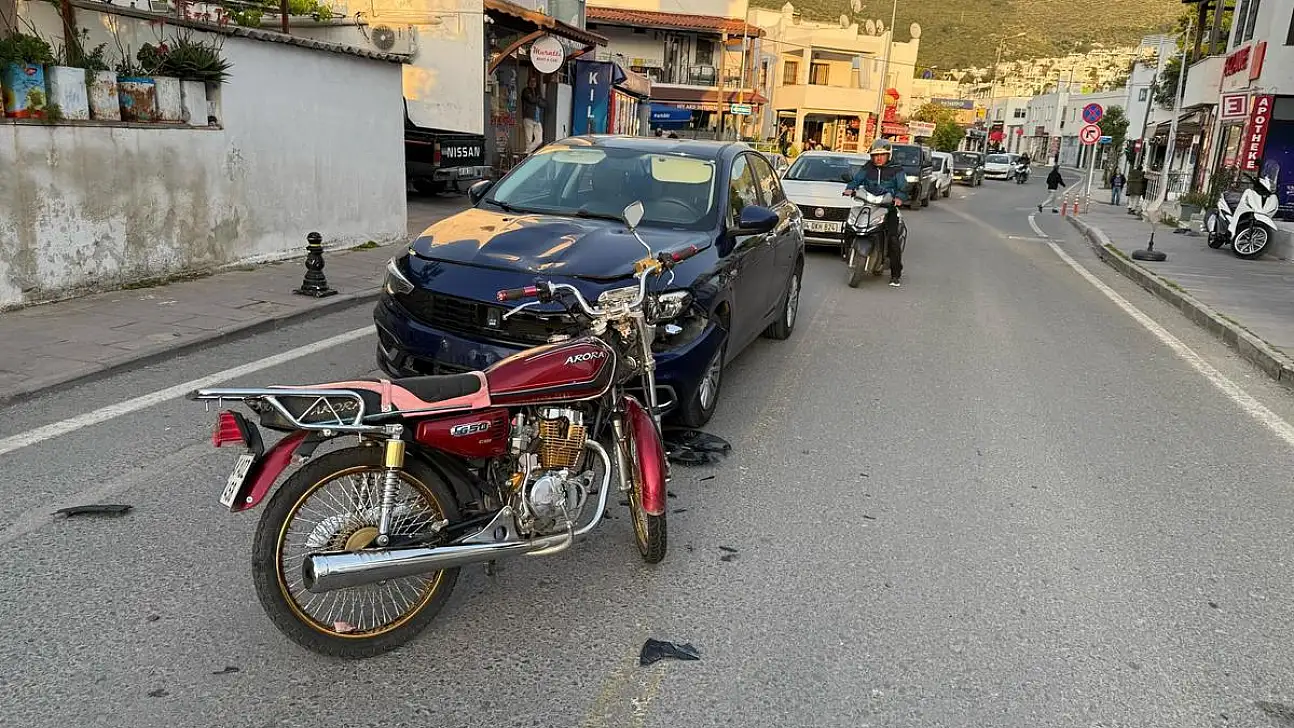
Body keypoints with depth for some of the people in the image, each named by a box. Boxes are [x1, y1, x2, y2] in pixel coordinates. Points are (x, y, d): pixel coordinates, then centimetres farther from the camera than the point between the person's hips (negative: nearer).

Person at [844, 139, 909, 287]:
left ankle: (895, 274, -8)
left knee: (893, 238, -15)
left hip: (889, 207, -3)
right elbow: (856, 179, 5)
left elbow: (903, 187, -3)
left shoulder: (896, 169, 5)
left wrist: (899, 197, -25)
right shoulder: (867, 168, 13)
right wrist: (850, 188, -17)